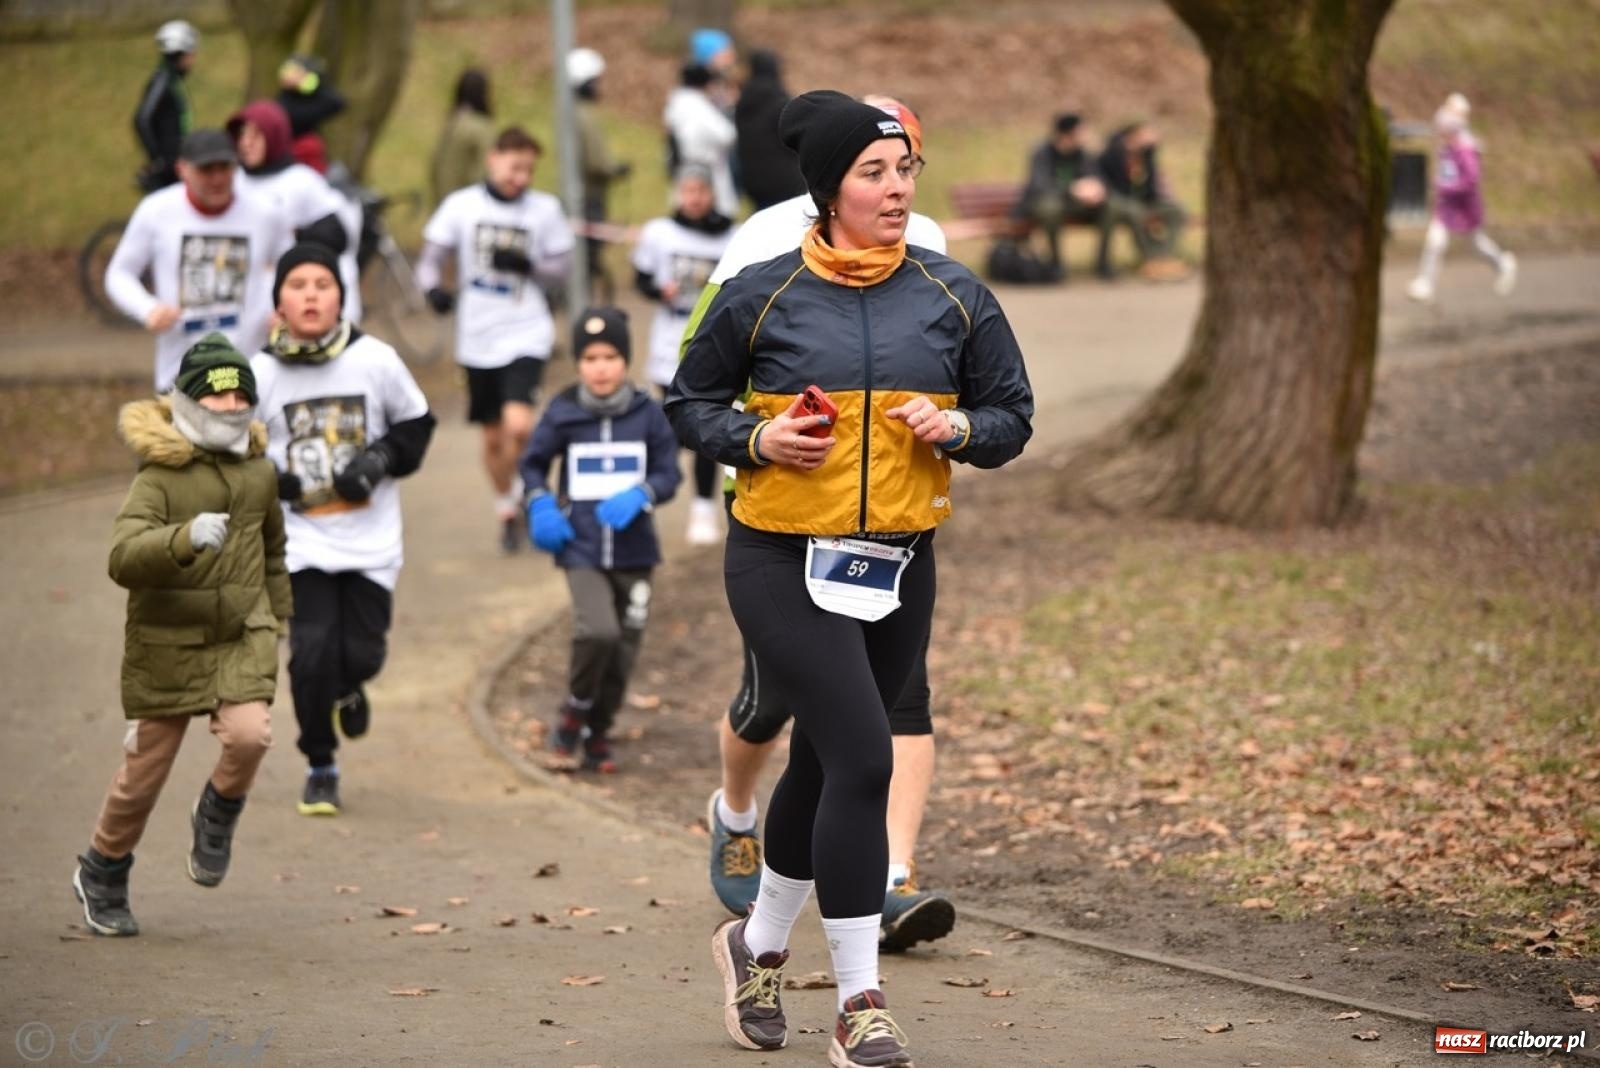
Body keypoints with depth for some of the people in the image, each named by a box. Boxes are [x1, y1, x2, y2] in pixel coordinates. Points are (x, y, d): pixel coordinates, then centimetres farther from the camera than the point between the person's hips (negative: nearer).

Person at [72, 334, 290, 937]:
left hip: (243, 637, 3)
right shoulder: (160, 476, -13)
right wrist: (185, 539, -43)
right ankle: (101, 876, 30)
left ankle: (217, 818, 9)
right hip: (168, 643, -3)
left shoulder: (258, 474, 4)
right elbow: (124, 558, -27)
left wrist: (277, 617, 22)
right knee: (146, 767, 6)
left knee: (249, 735, -24)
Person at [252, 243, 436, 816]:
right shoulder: (259, 375, -5)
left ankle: (347, 688, 41)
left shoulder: (376, 360, -6)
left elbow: (415, 422, 8)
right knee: (312, 653, -11)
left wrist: (382, 459, -10)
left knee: (361, 653, 1)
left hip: (371, 539, 1)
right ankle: (320, 769, 11)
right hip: (300, 540, -1)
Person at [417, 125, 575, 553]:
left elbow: (560, 266, 7)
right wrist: (433, 288, -18)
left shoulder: (545, 209, 0)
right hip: (478, 338, 2)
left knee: (519, 425, -20)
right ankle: (506, 509, 32)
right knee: (493, 436, 11)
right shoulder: (462, 205, 0)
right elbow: (430, 257, 4)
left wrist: (527, 265, -13)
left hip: (527, 335, -2)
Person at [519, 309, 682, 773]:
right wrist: (540, 505, -6)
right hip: (581, 548, -2)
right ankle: (575, 708, 4)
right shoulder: (563, 414, -3)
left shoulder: (647, 414, -2)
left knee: (623, 651, 7)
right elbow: (533, 464, 11)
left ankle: (597, 734, 28)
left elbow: (668, 473, 2)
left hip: (634, 551, 2)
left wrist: (640, 495, -18)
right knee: (598, 631, -23)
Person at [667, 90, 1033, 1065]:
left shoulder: (955, 297, 2)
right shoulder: (762, 296, -5)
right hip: (784, 560, -4)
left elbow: (1013, 417, 10)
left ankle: (760, 946, 40)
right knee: (862, 759, -16)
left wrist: (960, 428, -11)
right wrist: (758, 440, -12)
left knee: (826, 763, 16)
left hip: (899, 566, 4)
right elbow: (692, 402, 7)